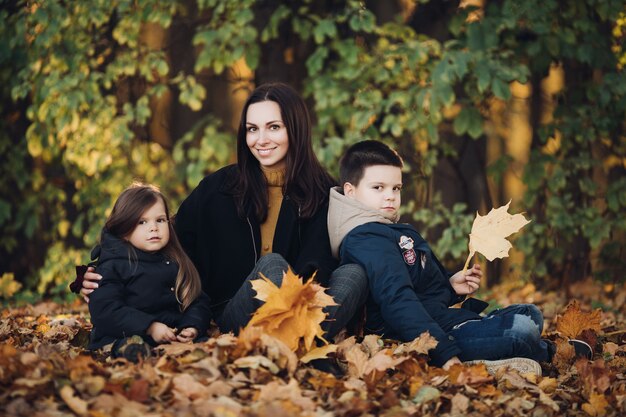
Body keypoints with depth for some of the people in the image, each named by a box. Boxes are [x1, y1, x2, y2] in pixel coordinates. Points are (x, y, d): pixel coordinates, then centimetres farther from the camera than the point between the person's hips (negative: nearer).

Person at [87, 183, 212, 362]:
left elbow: (198, 301, 16)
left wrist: (193, 326, -8)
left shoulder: (177, 264, 20)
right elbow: (106, 310, -8)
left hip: (173, 338, 5)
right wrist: (150, 327, -18)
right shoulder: (113, 265, 4)